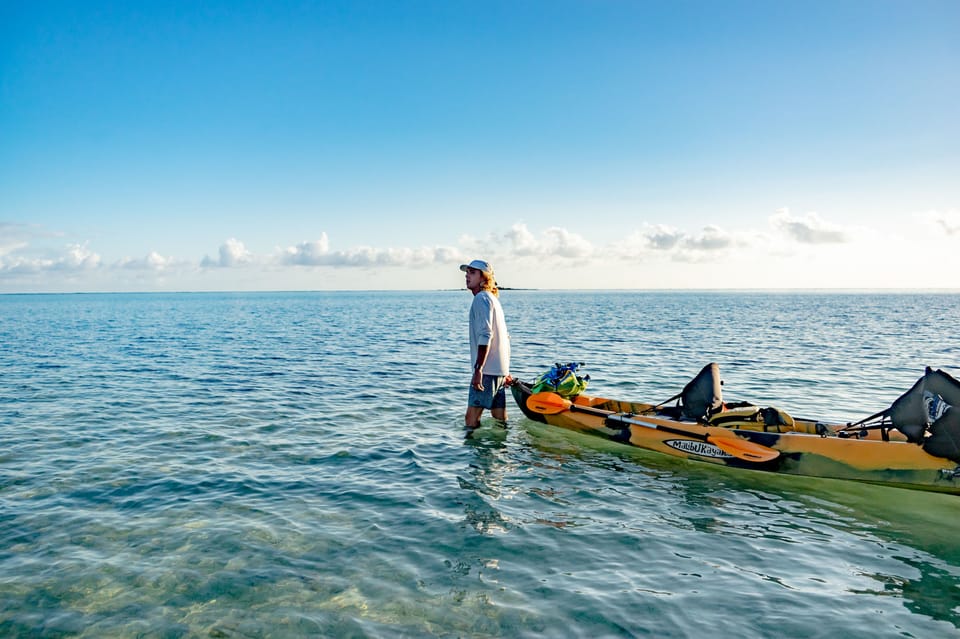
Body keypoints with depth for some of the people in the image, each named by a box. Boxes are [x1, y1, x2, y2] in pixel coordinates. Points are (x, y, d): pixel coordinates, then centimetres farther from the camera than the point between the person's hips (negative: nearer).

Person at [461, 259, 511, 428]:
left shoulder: (481, 298, -9)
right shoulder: (493, 298, 21)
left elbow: (485, 335, -20)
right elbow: (506, 338, 22)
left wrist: (478, 368, -24)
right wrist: (505, 371, 24)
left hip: (487, 370, -10)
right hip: (500, 370, 10)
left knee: (471, 419, -9)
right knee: (500, 420, 13)